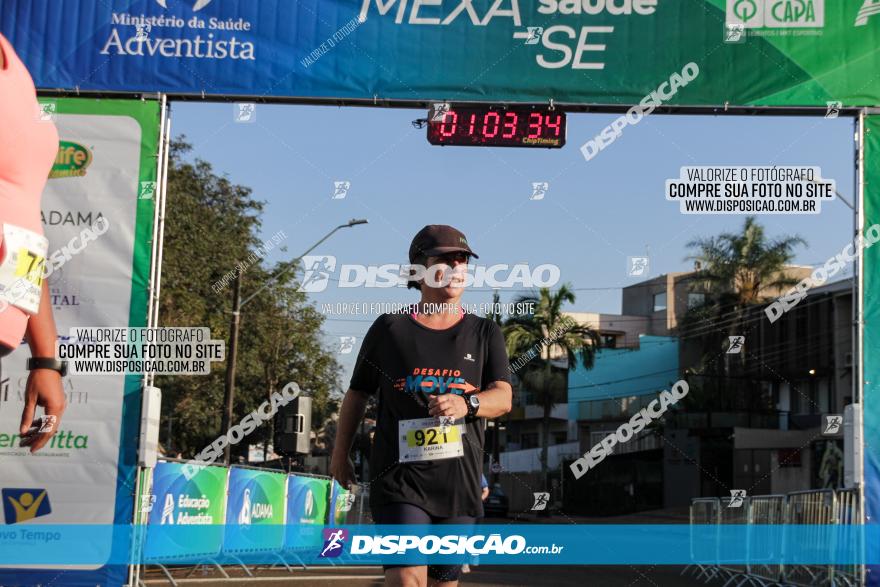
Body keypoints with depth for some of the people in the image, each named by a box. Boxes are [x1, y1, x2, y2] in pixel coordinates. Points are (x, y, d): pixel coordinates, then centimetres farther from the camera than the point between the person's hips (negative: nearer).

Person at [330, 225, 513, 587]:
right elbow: (358, 393, 16)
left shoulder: (484, 334, 10)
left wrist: (465, 404, -25)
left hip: (460, 484, 3)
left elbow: (503, 397, -4)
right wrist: (340, 455, 20)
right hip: (399, 479, -3)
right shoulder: (389, 329, 6)